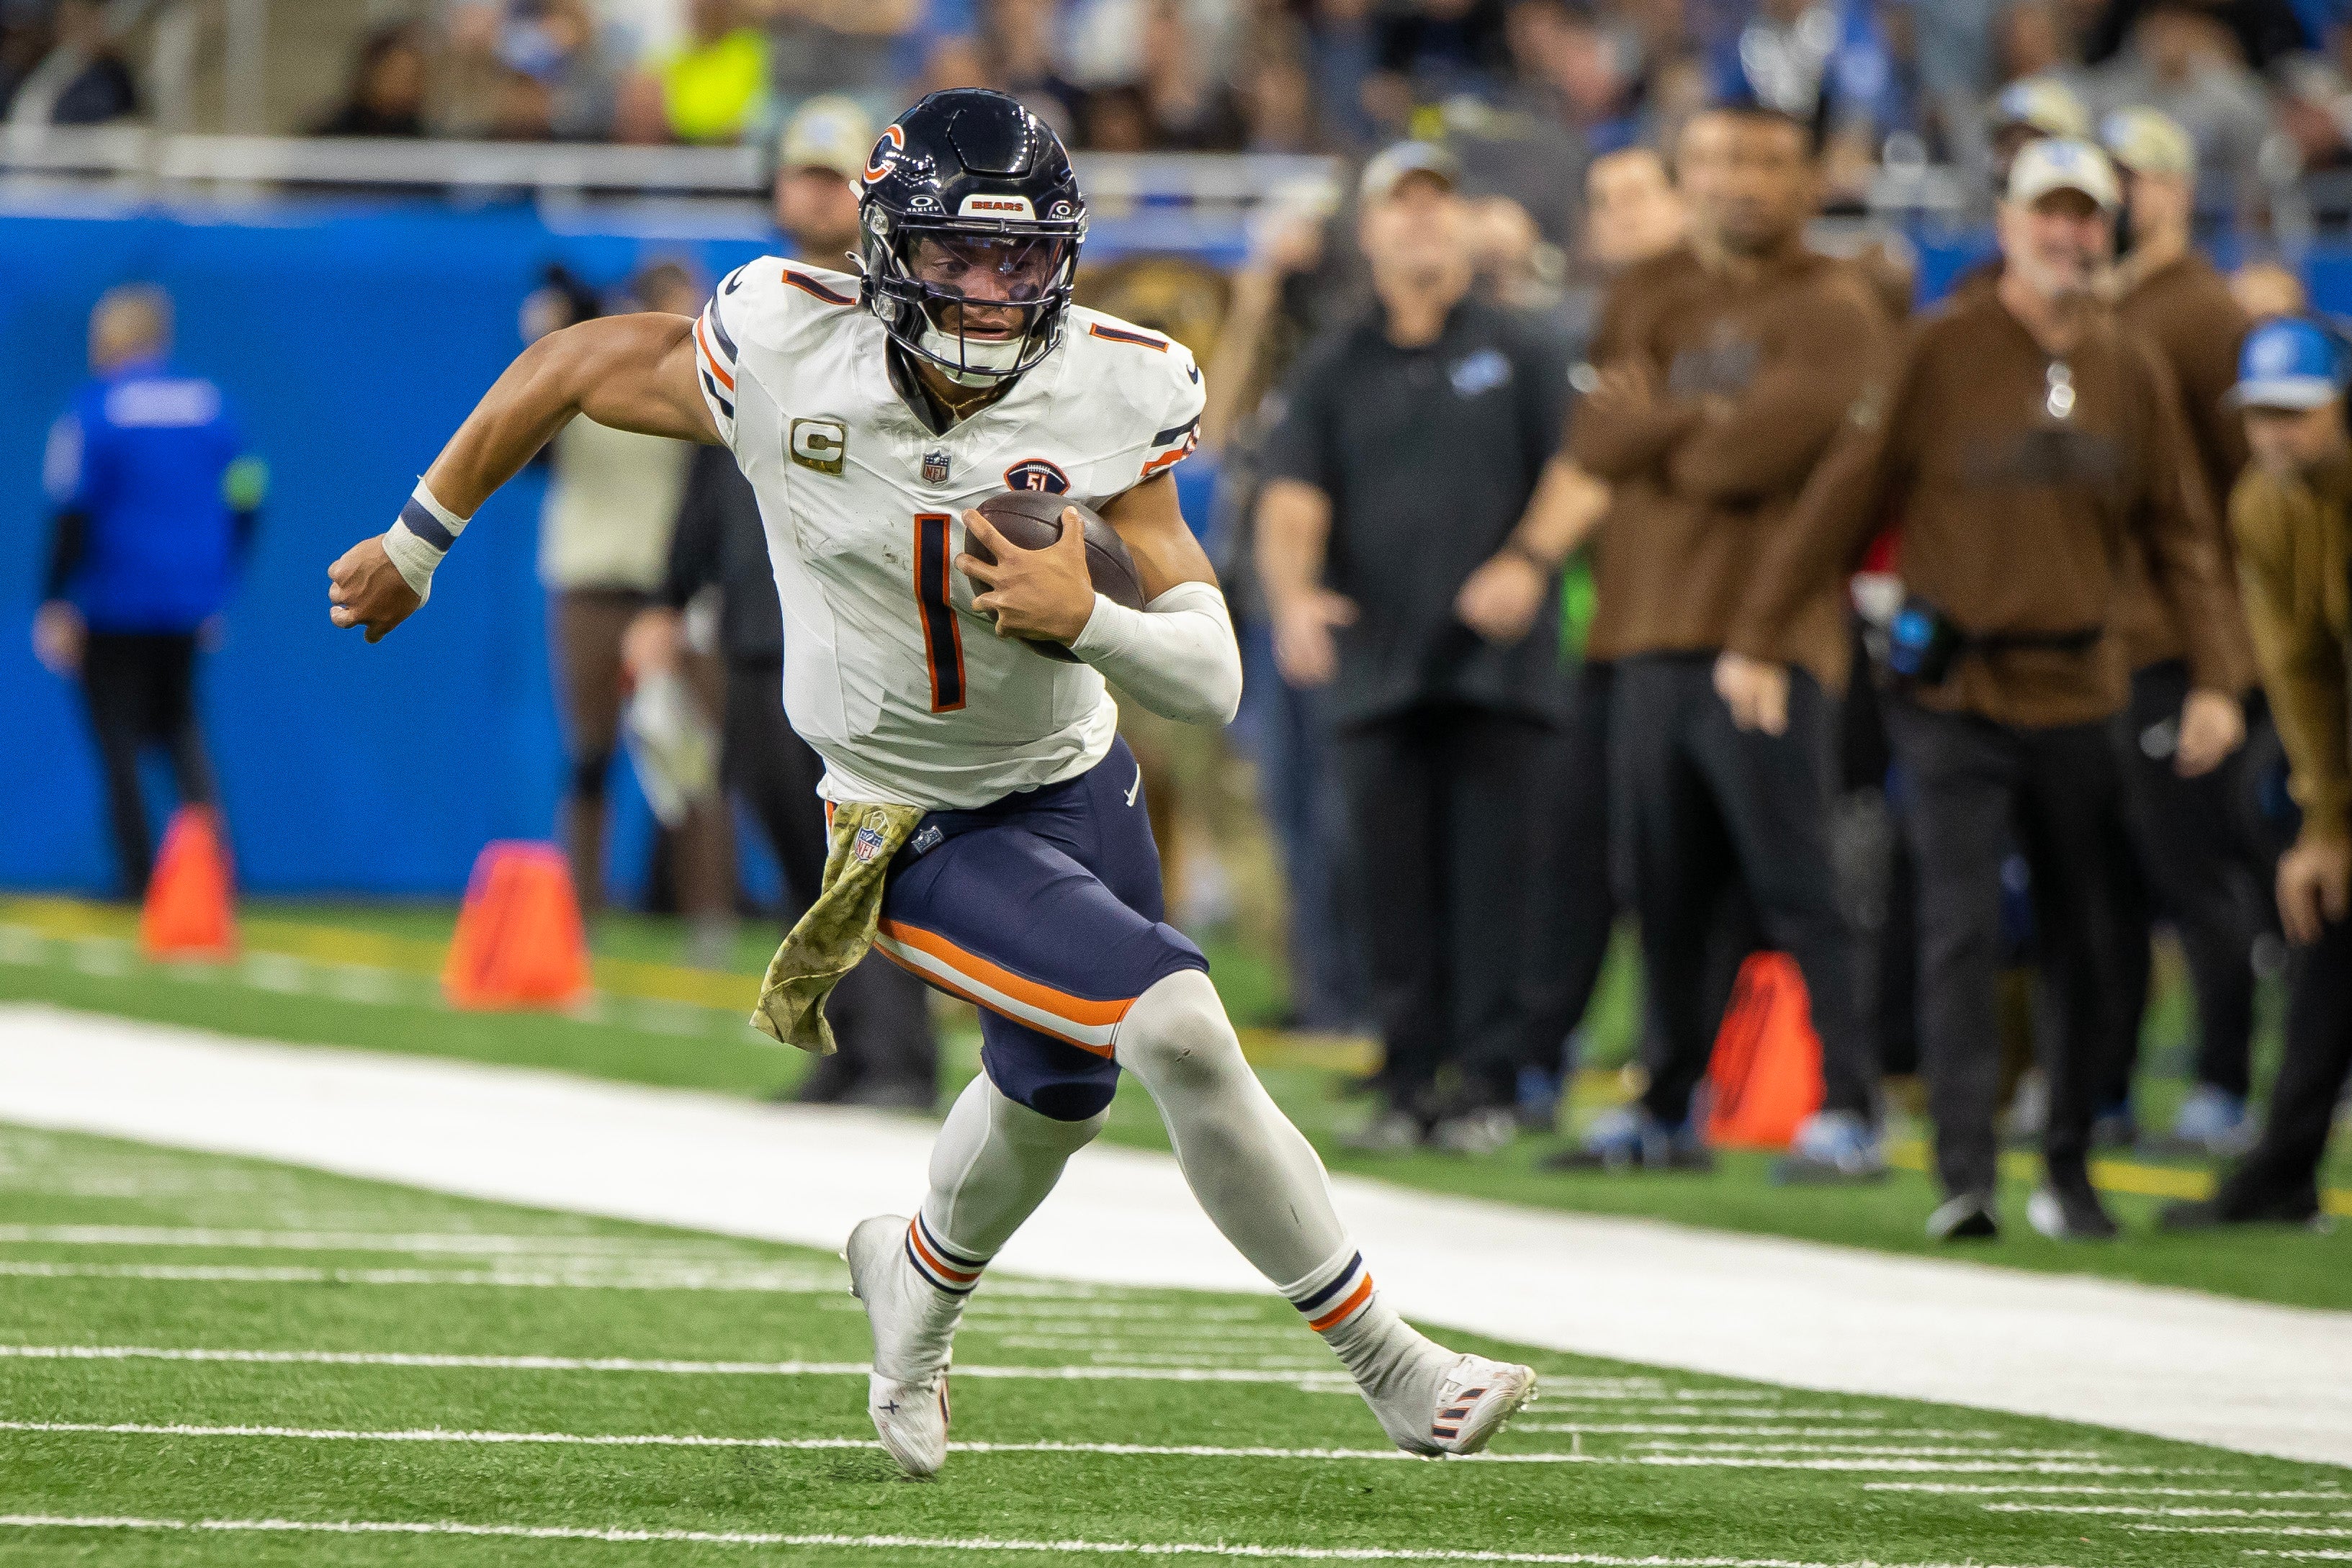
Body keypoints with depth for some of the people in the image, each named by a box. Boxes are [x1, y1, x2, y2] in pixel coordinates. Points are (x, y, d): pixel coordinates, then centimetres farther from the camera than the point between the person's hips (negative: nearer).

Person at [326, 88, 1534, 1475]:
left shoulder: (1113, 394, -19)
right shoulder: (789, 358, -24)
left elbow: (1212, 682, -18)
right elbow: (573, 368, -6)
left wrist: (1081, 618, -39)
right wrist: (416, 547, 5)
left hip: (1077, 778, 4)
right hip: (923, 828, -4)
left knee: (1055, 1093, 23)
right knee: (1178, 1029, -20)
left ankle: (919, 1286, 56)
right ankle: (1391, 1370, -7)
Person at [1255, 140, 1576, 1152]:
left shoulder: (1518, 357, 11)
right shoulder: (1335, 372, 13)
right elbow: (1293, 501, 3)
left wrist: (1530, 559, -12)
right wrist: (1293, 596, -16)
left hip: (1498, 658, -2)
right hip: (1376, 672, 2)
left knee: (1493, 877, -6)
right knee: (1394, 885, 1)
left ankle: (1489, 1078, -4)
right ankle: (1408, 1079, 6)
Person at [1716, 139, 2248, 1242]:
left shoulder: (2132, 374, 8)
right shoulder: (1943, 352, -4)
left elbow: (2177, 537, 13)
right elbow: (1844, 496, -3)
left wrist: (2214, 679, 3)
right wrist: (1757, 640, -6)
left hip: (2079, 695, 4)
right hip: (1955, 695, -4)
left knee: (2086, 944, 8)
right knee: (1962, 932, -11)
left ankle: (2069, 1171, 20)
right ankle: (1964, 1178, -13)